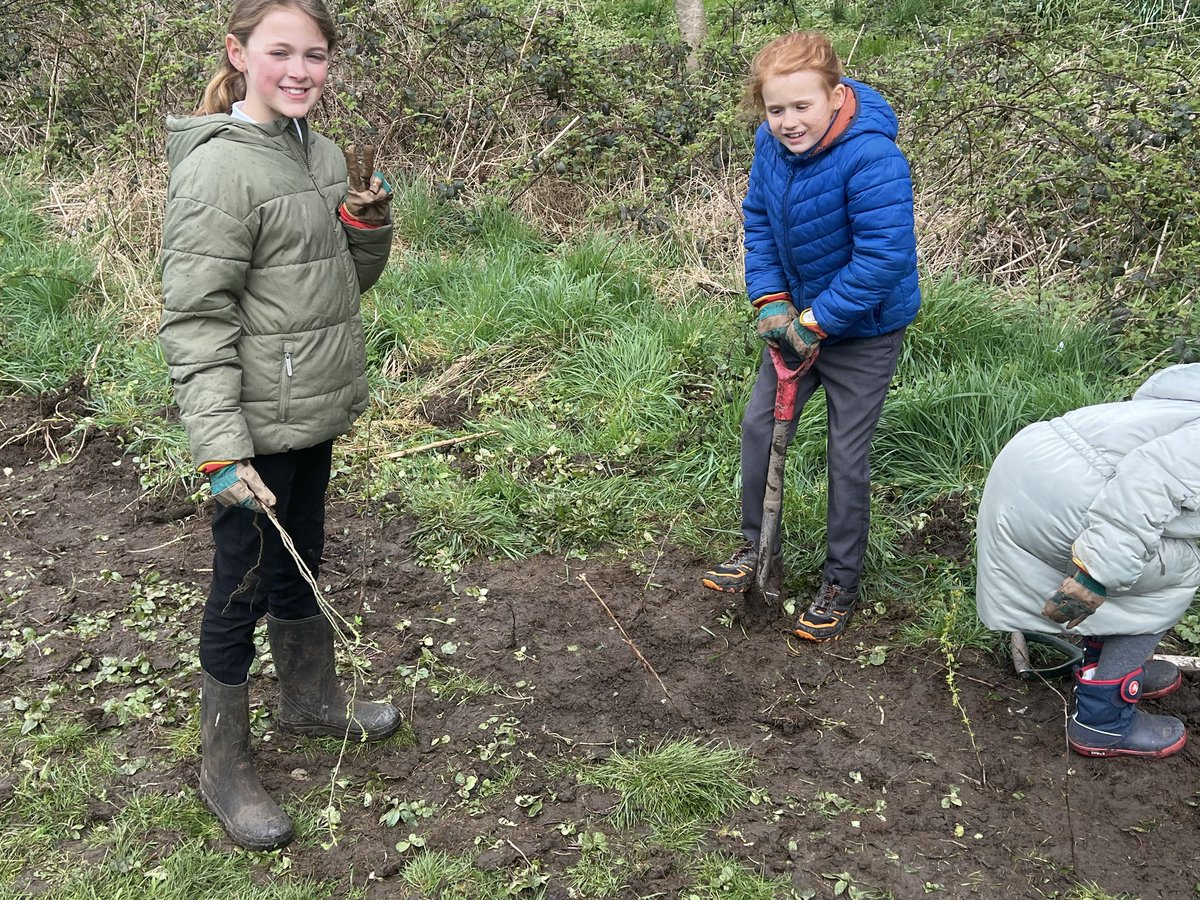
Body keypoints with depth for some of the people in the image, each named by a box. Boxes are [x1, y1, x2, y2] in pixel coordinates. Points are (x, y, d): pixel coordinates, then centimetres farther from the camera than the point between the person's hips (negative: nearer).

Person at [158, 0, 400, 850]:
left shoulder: (322, 155, 6)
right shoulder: (220, 167, -18)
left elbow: (352, 278, 15)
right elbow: (195, 319, -20)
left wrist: (366, 220, -6)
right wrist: (221, 451, -25)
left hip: (313, 413, 7)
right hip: (257, 426, -7)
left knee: (300, 562, 23)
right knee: (244, 586, 5)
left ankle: (311, 696, 44)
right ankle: (225, 764, 23)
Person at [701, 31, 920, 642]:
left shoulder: (871, 158, -31)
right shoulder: (772, 143, -10)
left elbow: (884, 259, -32)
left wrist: (814, 322, -26)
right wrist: (771, 302, -9)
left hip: (864, 329, -6)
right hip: (800, 317, 7)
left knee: (847, 455, 1)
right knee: (759, 424, 10)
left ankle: (841, 584, 19)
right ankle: (755, 546, 30)